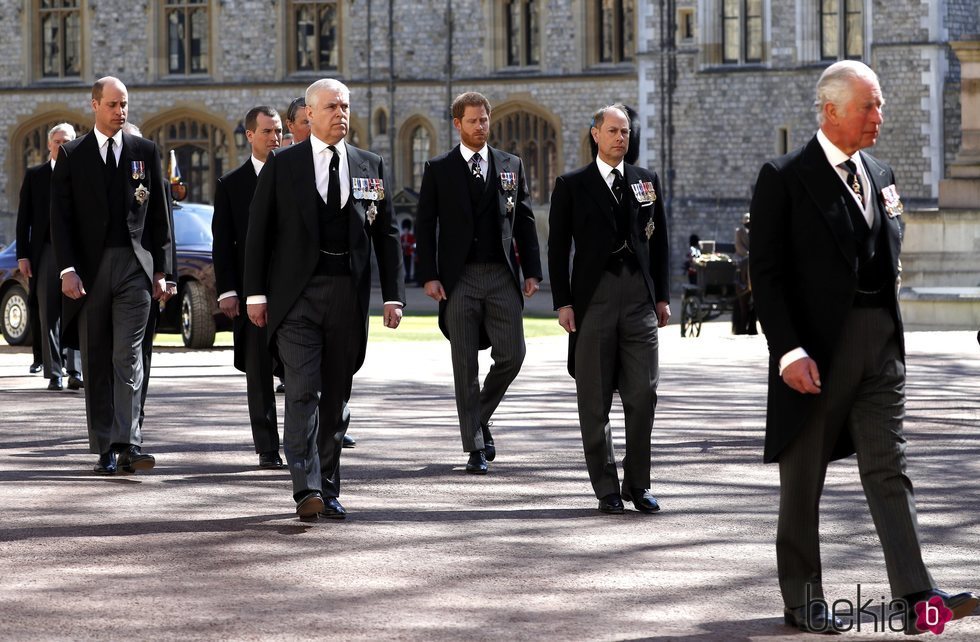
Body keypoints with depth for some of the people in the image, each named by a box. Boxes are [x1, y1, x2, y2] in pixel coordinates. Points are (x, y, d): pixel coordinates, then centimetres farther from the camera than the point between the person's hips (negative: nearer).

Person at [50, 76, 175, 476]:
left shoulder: (145, 151, 9)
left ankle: (128, 445, -17)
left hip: (134, 267, 0)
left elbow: (159, 215, 10)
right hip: (89, 269, 1)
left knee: (127, 357, -10)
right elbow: (60, 218, 1)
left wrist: (162, 270, 4)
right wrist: (67, 270, -10)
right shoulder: (72, 156, 6)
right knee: (96, 363, 4)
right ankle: (105, 450, 9)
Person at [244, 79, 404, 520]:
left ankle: (328, 489, 16)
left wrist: (393, 295, 2)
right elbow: (258, 230, 3)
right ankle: (307, 490, -17)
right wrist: (256, 293, -4)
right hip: (297, 293, -3)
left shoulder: (370, 167, 10)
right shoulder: (282, 165, 3)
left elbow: (387, 234, 10)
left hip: (348, 295, 3)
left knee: (336, 396, 8)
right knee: (304, 391, -13)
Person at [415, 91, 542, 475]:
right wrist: (429, 276, -7)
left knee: (511, 355, -4)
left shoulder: (511, 166, 10)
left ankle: (479, 417, 21)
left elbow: (525, 222, 11)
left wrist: (532, 271, 3)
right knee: (466, 366, -1)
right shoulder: (439, 170, 4)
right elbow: (425, 226, 2)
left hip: (503, 275, 2)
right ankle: (476, 447, 4)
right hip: (460, 278, -2)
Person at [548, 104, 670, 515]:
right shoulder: (572, 185, 5)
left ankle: (638, 484, 8)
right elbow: (558, 248, 2)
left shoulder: (647, 181, 13)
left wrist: (662, 297, 8)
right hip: (594, 298, -2)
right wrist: (563, 303, -5)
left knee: (643, 395, -1)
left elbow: (660, 242, 14)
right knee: (595, 400, 1)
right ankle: (606, 488, 7)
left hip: (640, 297, 2)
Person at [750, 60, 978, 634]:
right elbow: (767, 273, -10)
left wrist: (887, 320, 12)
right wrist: (788, 349, -18)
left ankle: (918, 596, -7)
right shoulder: (785, 178, -6)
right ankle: (803, 598, 15)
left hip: (881, 343, 5)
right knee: (804, 475, 6)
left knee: (889, 469, -1)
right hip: (816, 345, -5)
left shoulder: (881, 176, 13)